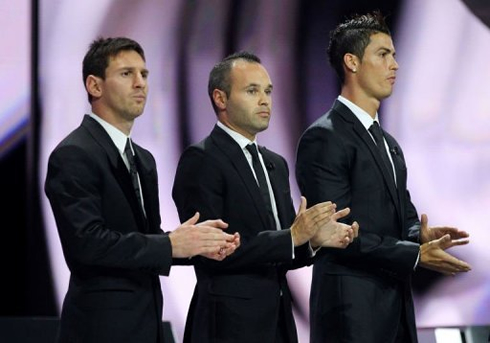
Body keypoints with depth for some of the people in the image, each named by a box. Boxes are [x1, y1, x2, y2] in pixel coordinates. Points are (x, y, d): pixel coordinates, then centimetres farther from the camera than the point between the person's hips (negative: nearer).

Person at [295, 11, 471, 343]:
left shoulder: (388, 144, 19)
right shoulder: (324, 138, -11)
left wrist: (420, 234, -3)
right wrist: (415, 255, -18)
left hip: (396, 306, 9)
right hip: (351, 311, -9)